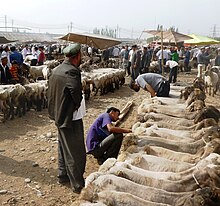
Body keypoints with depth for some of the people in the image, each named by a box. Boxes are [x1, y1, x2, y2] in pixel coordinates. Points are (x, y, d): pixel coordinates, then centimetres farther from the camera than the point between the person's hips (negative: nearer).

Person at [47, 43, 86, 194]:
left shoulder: (57, 70, 6)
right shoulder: (72, 71, -22)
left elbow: (52, 92, 10)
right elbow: (76, 91, -35)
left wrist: (57, 111, 10)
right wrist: (78, 104, -16)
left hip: (59, 116, 10)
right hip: (70, 118, -10)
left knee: (64, 147, 24)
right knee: (76, 152, 3)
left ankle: (63, 175, 39)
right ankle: (78, 185, 16)